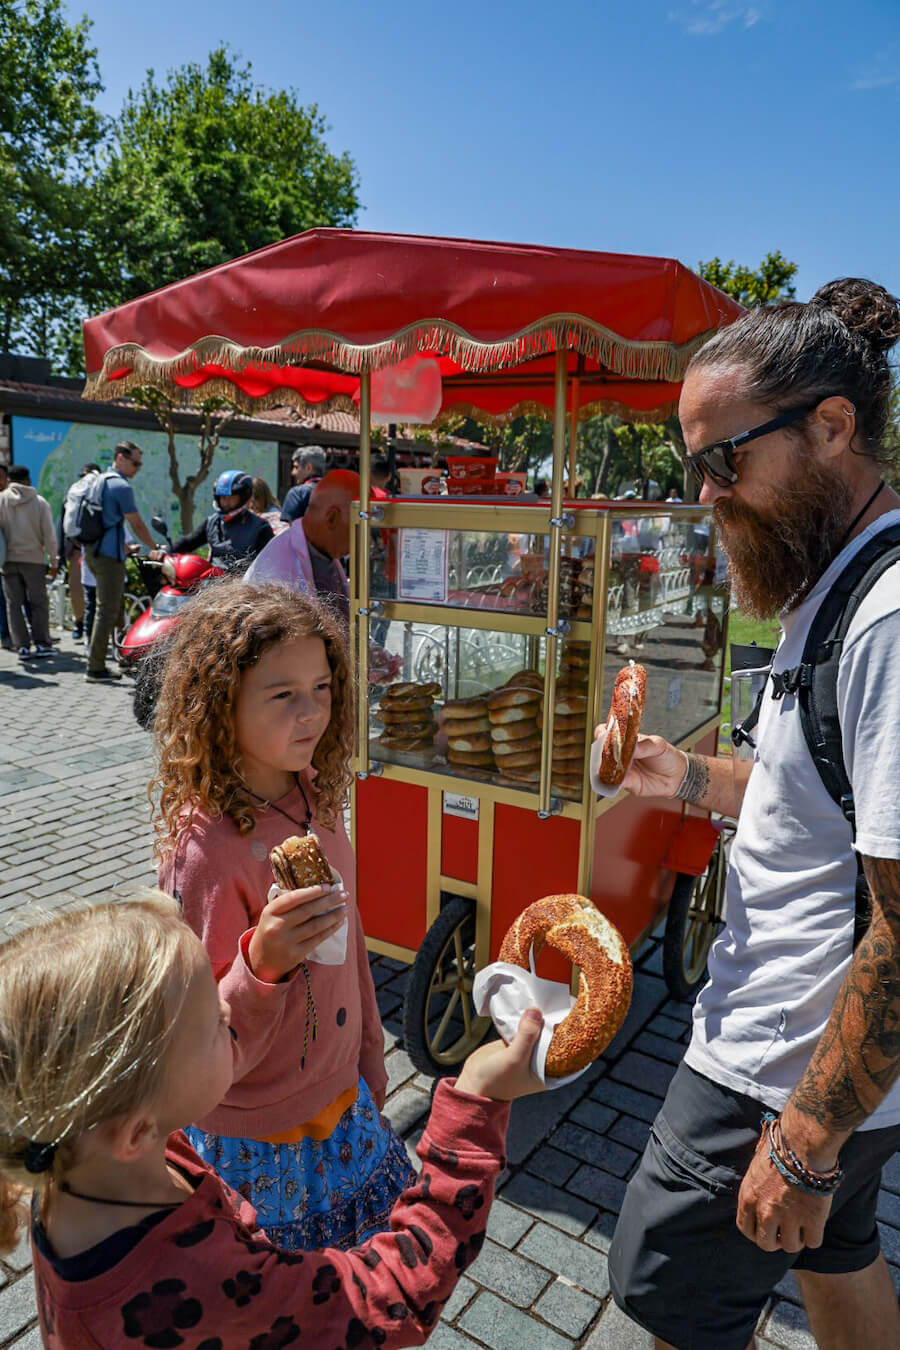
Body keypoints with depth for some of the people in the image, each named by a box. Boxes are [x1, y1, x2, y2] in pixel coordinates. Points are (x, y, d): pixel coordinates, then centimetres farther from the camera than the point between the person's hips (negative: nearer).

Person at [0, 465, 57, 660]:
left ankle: (22, 646, 2)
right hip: (34, 559, -1)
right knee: (38, 603, 8)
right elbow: (49, 536, -3)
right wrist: (53, 562, 5)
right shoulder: (40, 503, -3)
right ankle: (41, 644, 6)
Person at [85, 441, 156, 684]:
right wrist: (156, 549, 2)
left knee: (115, 603, 16)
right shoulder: (121, 486, -12)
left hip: (92, 550, 10)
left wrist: (124, 546, 29)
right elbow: (138, 525, -10)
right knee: (107, 610, -6)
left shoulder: (99, 481, 18)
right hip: (109, 555, -10)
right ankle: (95, 668, -4)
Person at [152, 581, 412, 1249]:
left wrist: (369, 1058, 12)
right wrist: (262, 964, -42)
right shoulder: (204, 847, -29)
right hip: (257, 1134, -6)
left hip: (340, 1092, 6)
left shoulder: (313, 796, -7)